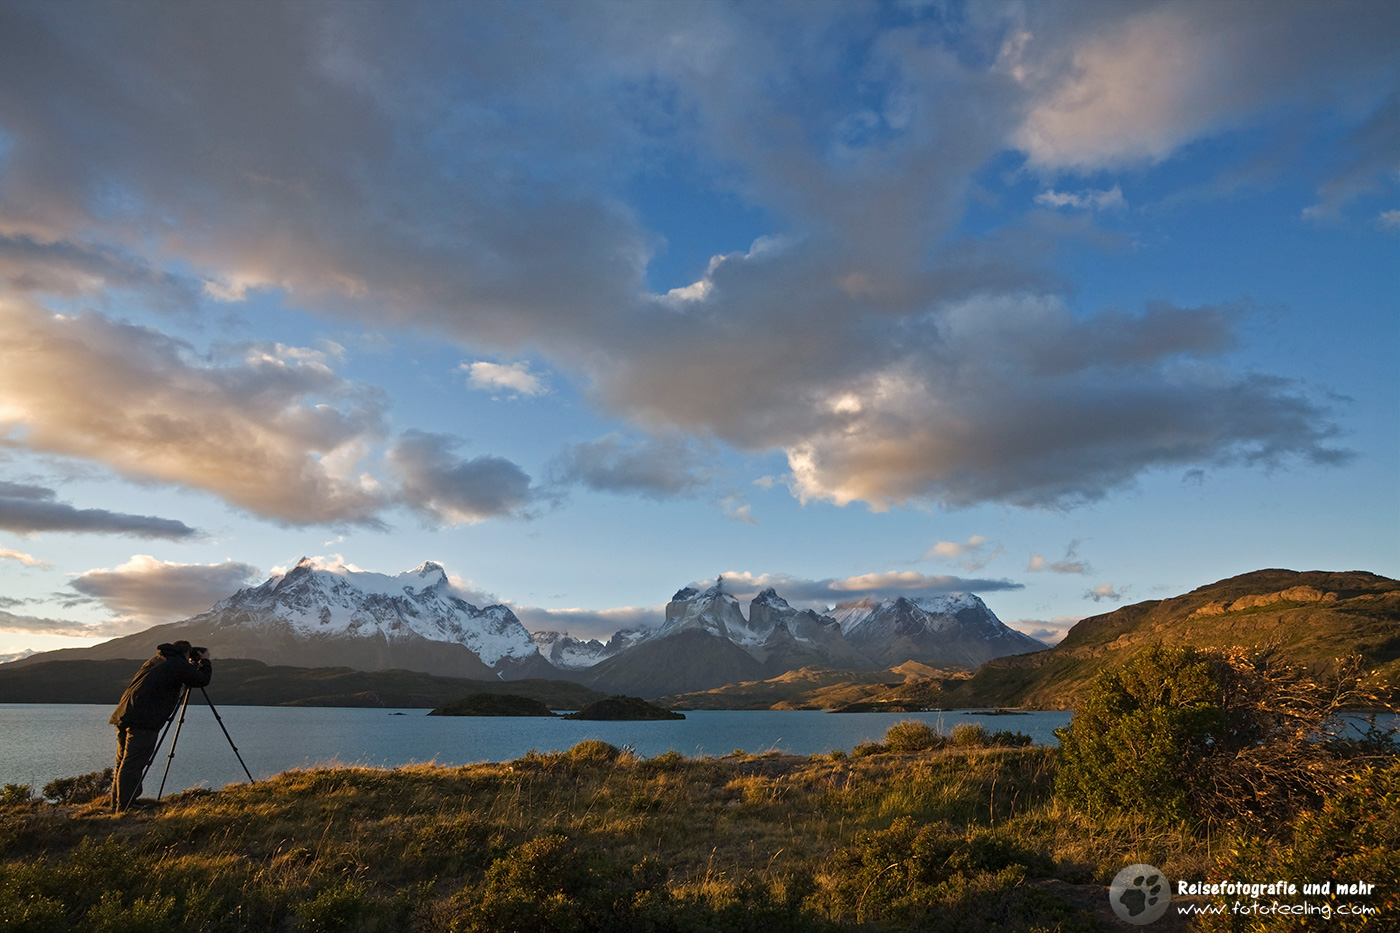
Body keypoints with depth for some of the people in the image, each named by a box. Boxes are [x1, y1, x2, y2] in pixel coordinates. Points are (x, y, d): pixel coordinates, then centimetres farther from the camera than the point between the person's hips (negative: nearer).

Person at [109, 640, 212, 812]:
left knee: (122, 764, 15)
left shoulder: (155, 660, 24)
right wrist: (205, 661, 20)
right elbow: (202, 680, 4)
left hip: (124, 715, 9)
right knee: (132, 765, -10)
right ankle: (126, 810, -10)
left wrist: (194, 664, 40)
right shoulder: (178, 664, -1)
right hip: (144, 721, -9)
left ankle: (117, 808, 22)